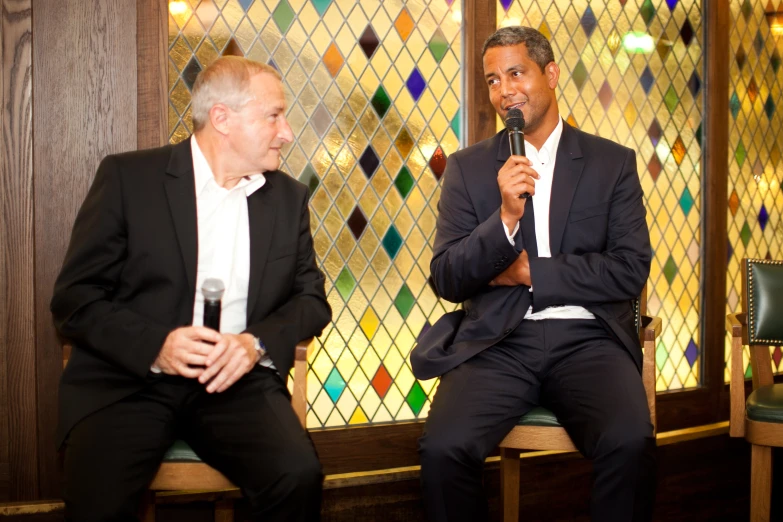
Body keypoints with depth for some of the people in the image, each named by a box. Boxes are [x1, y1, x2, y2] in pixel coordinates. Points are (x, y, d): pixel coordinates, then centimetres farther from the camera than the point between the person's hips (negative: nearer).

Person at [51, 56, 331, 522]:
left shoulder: (288, 197, 11)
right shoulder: (128, 177, -1)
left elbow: (312, 299, 12)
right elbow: (75, 297, -2)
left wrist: (259, 342, -9)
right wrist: (155, 346, -19)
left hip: (237, 380, 3)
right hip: (128, 379, -2)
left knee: (299, 475, -27)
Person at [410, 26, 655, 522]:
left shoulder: (614, 163, 9)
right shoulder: (467, 167, 10)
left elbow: (630, 272, 0)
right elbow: (447, 280, 2)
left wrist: (529, 273, -3)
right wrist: (505, 217, -13)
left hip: (587, 338, 0)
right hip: (498, 341, 1)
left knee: (631, 443, -30)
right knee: (443, 448, -26)